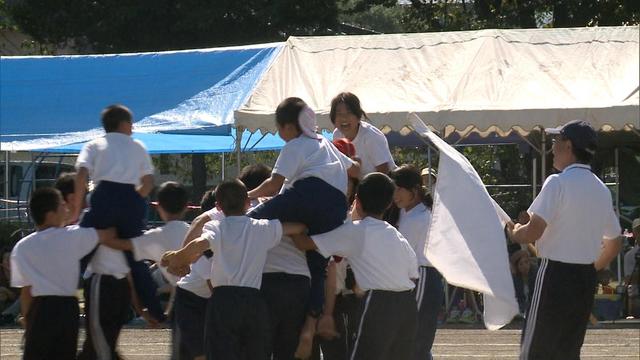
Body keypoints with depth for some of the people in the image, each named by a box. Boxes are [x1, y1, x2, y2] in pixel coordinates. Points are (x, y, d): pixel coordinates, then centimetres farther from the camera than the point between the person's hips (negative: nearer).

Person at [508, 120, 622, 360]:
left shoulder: (558, 183, -12)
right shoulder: (602, 190, 11)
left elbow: (533, 232, -19)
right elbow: (613, 245, 18)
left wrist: (514, 233, 2)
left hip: (556, 274, -7)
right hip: (586, 279, 7)